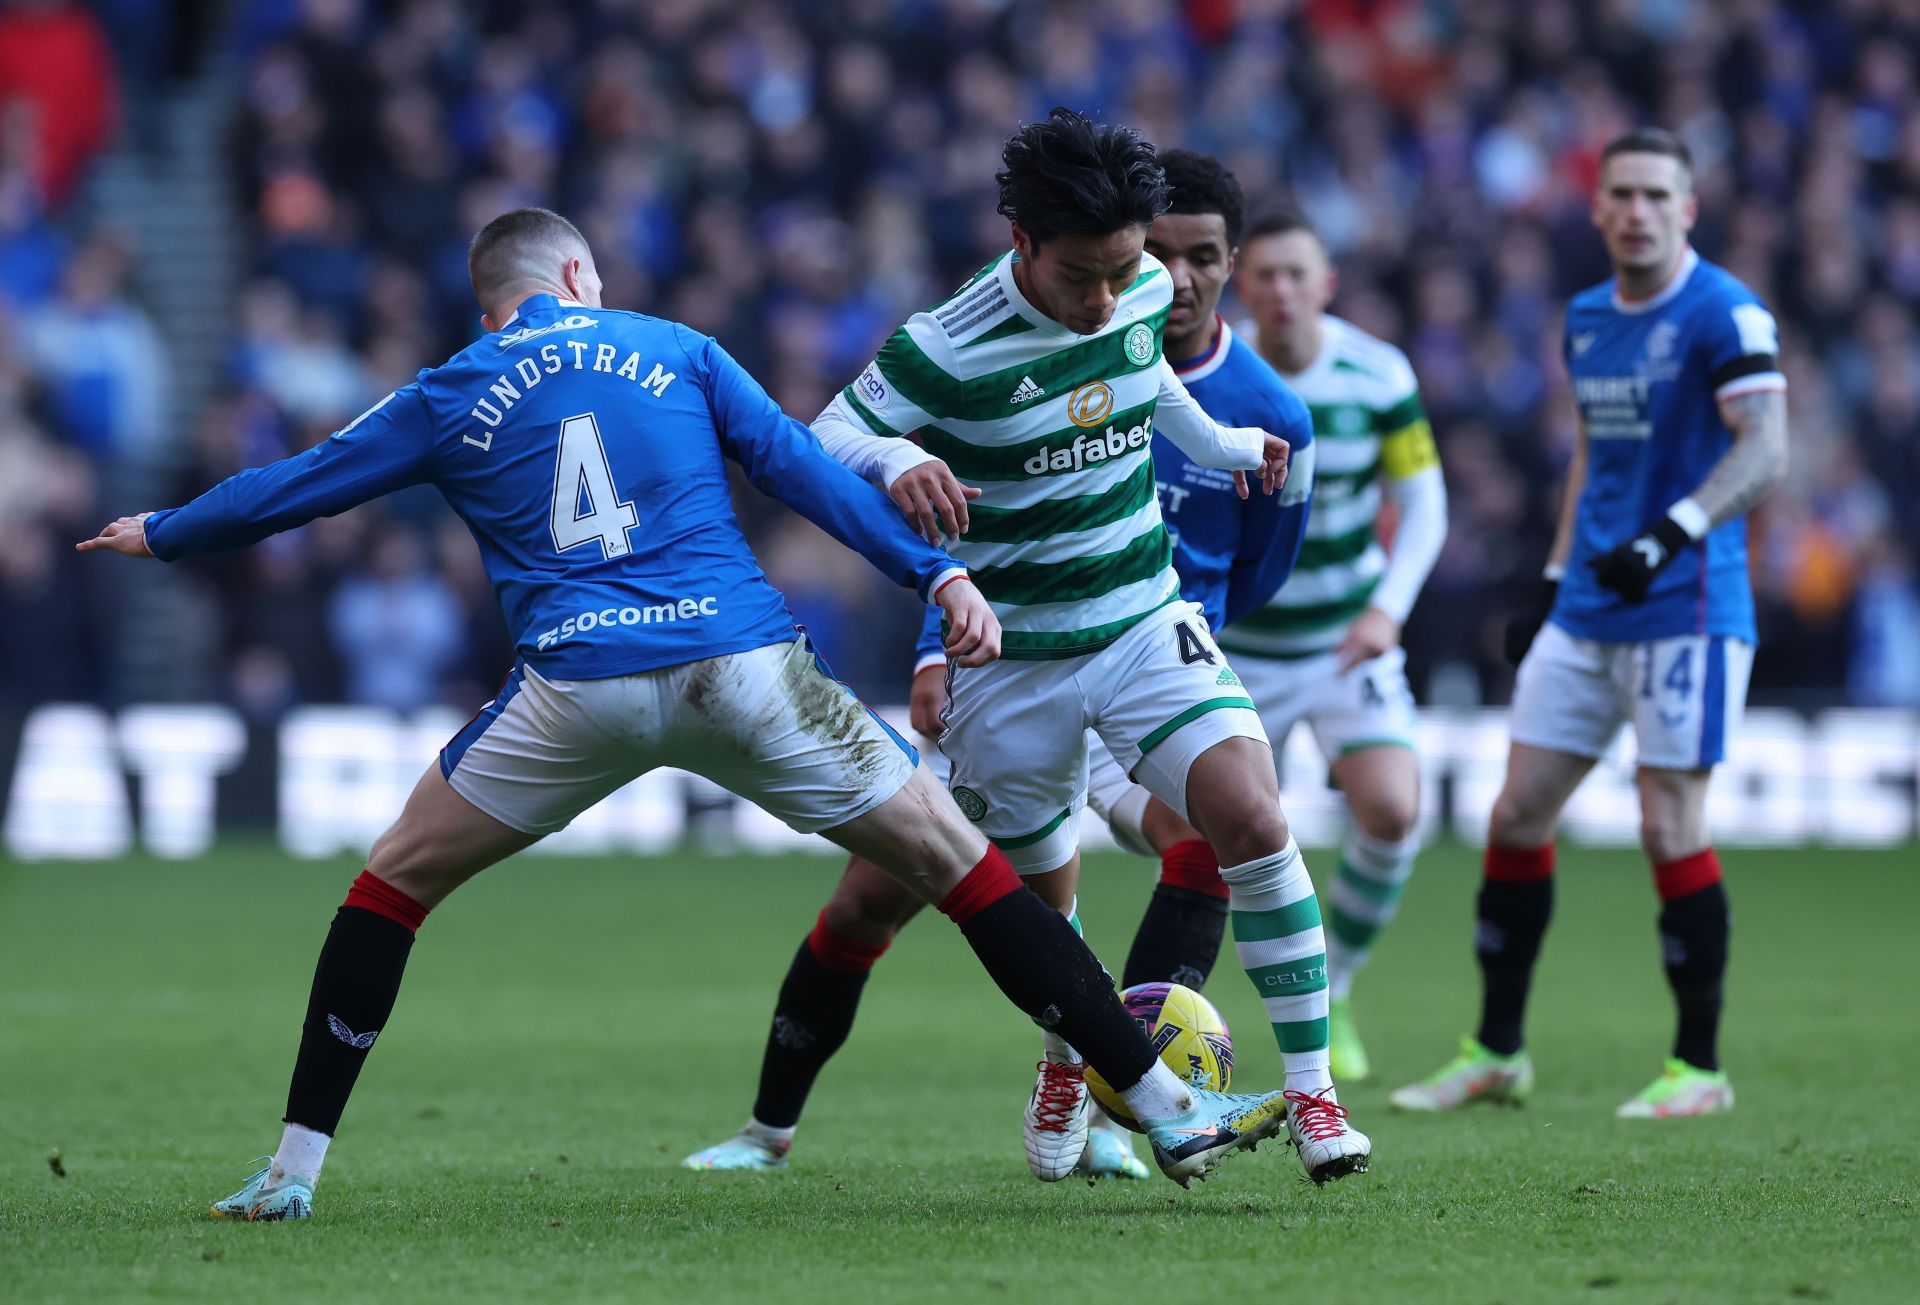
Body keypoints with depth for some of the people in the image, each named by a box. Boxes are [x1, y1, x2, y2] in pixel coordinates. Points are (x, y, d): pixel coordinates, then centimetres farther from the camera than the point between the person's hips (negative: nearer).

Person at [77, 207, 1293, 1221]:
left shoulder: (451, 399, 16)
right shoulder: (675, 350, 17)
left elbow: (290, 489, 24)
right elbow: (805, 469, 8)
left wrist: (159, 534, 40)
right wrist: (937, 573, 5)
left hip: (579, 693, 0)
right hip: (746, 670, 0)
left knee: (393, 884, 19)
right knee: (959, 863, 6)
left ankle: (294, 1171, 11)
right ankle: (1171, 1107, 3)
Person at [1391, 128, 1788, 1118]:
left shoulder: (1724, 314, -10)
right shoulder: (1586, 319, 13)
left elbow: (1765, 451, -20)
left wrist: (1670, 536, -31)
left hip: (1686, 608, -7)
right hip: (1586, 615, 7)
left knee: (1670, 828, -8)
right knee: (1518, 816, 4)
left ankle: (1699, 1065, 4)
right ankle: (1496, 1053, 13)